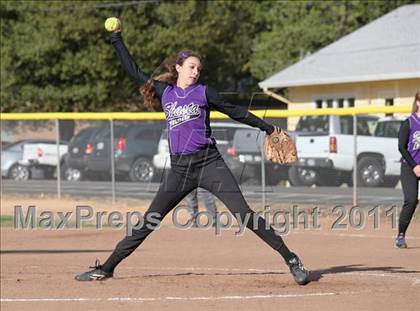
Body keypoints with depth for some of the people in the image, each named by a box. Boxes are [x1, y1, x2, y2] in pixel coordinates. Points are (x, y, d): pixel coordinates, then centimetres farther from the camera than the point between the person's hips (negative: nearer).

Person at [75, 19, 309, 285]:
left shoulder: (204, 92, 6)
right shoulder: (164, 92, 13)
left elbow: (234, 111, 13)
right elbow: (134, 71, 17)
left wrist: (268, 128, 14)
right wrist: (117, 39, 16)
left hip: (209, 163, -2)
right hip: (179, 169, 2)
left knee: (244, 214, -12)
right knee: (149, 222, 1)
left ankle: (291, 260, -10)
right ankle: (107, 268, 7)